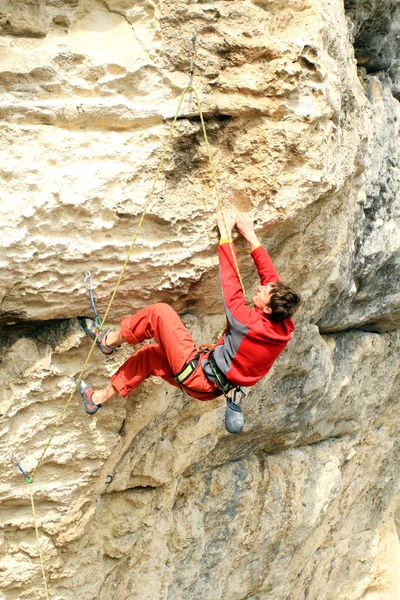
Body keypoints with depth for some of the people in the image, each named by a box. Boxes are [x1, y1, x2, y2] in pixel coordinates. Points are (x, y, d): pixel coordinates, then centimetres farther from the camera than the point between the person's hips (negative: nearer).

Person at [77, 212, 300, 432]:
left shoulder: (249, 324, -29)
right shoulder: (283, 326, -9)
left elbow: (230, 283, -21)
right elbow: (271, 275, 1)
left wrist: (226, 234, -12)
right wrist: (251, 236, 1)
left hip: (198, 375, -9)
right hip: (211, 387, 9)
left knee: (160, 311, -9)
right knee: (149, 354, 23)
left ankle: (111, 340, 11)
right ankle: (101, 397, 31)